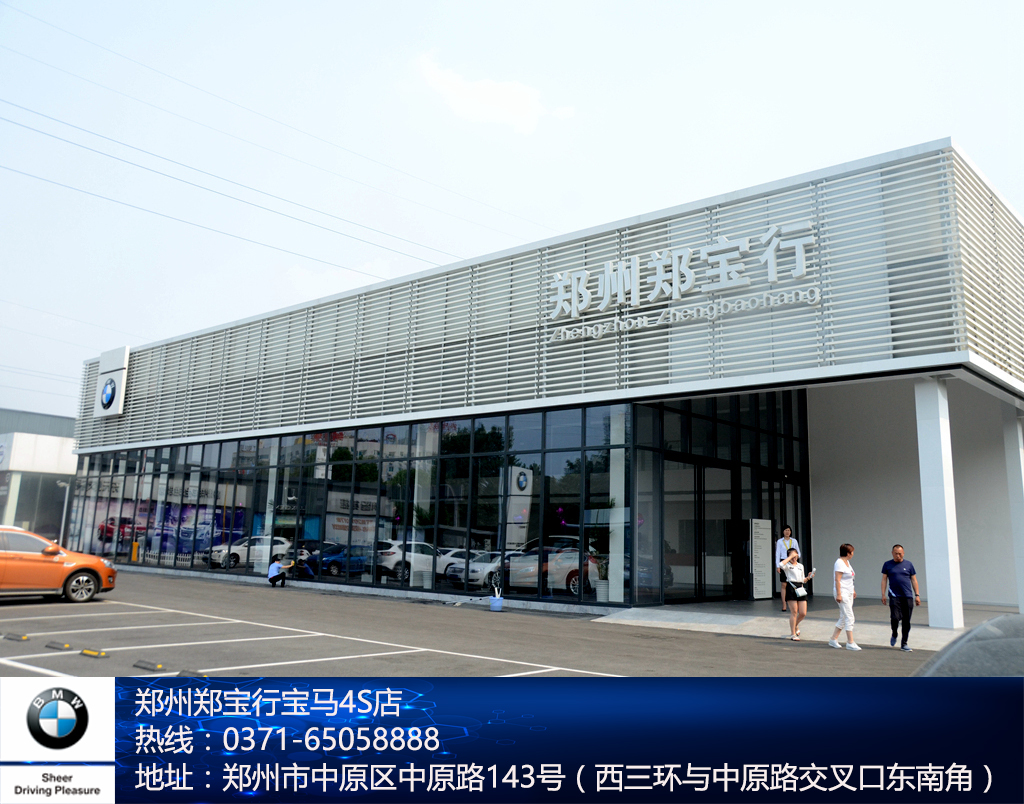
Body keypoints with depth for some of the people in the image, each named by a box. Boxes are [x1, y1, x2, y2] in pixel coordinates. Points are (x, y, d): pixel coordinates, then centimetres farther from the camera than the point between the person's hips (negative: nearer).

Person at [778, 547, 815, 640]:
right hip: (791, 588, -6)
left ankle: (795, 625, 33)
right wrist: (790, 557, -16)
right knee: (794, 612, -4)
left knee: (803, 613, 3)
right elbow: (781, 565, -25)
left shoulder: (801, 566, 21)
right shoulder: (787, 565, 1)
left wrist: (808, 577, 4)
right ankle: (793, 634, 6)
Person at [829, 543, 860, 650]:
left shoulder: (846, 562, 15)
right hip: (842, 593, -10)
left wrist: (852, 591, 24)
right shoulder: (839, 563, -15)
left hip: (848, 593, 10)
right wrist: (838, 594, -23)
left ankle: (833, 639, 17)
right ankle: (850, 643, -6)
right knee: (849, 617, -9)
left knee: (843, 618, 11)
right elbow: (837, 580, -19)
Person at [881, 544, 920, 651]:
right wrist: (883, 595, 0)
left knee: (906, 621, 2)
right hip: (894, 597, -1)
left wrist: (917, 595, 6)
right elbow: (884, 580, 8)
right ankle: (894, 635, 15)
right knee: (895, 618, -15)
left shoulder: (908, 565, 9)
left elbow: (914, 580, 12)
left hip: (908, 597, 1)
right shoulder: (887, 565, 7)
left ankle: (904, 644, 14)